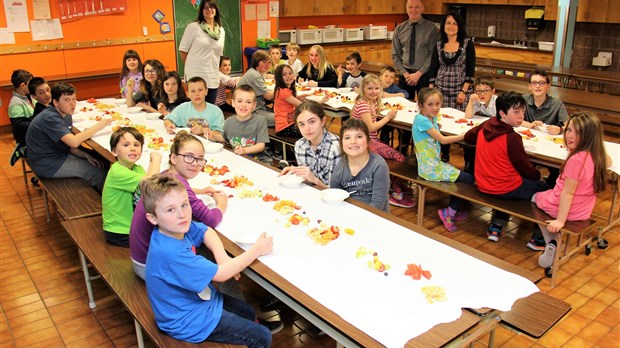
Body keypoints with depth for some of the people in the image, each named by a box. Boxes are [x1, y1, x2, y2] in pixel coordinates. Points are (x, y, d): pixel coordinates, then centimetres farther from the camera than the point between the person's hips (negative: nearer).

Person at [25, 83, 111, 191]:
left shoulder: (67, 116, 4)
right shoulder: (50, 118, -23)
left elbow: (70, 145, 6)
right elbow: (74, 142, -34)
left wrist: (85, 155, -11)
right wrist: (98, 126, -27)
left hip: (58, 154, 9)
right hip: (47, 165, -9)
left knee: (97, 161, 7)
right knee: (96, 171, -8)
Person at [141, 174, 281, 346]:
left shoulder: (178, 227, -13)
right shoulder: (170, 253, -36)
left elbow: (207, 231, 7)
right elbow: (220, 275, -29)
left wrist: (222, 257, -13)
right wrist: (256, 250, -19)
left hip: (199, 298, 8)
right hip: (188, 321, -8)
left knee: (249, 313, 25)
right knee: (262, 338, 1)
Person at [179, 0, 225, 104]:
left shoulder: (221, 30, 12)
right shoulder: (193, 27, -4)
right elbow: (183, 50, 1)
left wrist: (213, 67, 16)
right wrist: (191, 66, 7)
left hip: (213, 77, 5)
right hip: (196, 76, -5)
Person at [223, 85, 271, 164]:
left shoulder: (260, 121, -7)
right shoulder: (229, 122, 5)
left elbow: (261, 146, -10)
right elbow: (225, 139, 24)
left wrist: (244, 150, -25)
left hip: (259, 160, -3)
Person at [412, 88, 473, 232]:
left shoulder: (432, 118, 8)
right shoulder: (422, 120, -19)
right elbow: (442, 140, -16)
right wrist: (464, 135, -9)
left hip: (435, 163, 9)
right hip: (430, 167, -9)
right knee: (469, 179, -7)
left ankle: (456, 210, 25)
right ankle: (449, 212, 5)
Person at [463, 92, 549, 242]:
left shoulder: (486, 125, -3)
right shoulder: (512, 138, -22)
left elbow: (468, 137, 17)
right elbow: (526, 169, -12)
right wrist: (537, 175, 9)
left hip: (482, 185, 7)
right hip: (506, 189, -7)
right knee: (543, 188, 13)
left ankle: (496, 227, 27)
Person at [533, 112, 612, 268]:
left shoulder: (576, 160, -30)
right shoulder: (596, 155, -6)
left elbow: (567, 193, -26)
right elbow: (608, 162, 20)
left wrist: (560, 220, -22)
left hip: (565, 208, -7)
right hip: (584, 213, 7)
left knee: (534, 197, 23)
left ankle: (552, 244, 11)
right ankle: (552, 245, 26)